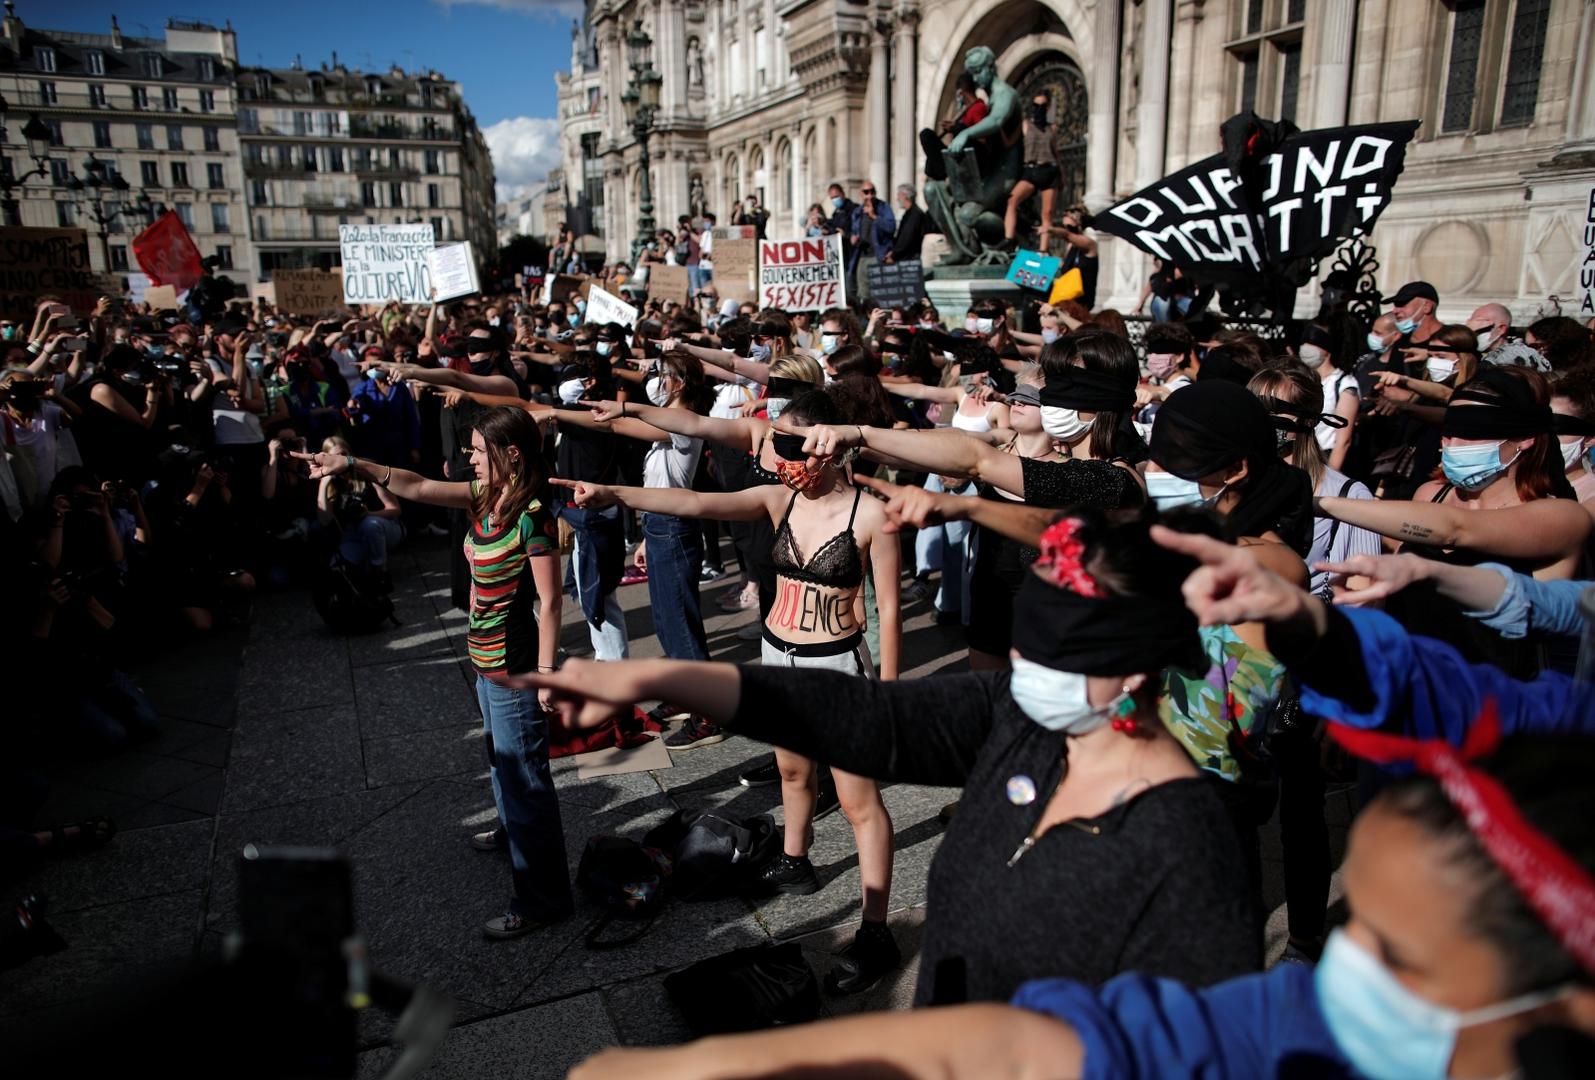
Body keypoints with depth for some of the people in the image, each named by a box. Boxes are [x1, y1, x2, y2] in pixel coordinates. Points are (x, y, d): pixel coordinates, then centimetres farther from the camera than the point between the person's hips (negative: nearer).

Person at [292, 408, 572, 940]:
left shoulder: (531, 515, -23)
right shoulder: (485, 495, 2)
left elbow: (550, 601, -22)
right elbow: (418, 486, 3)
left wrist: (545, 674, -21)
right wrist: (354, 466, -8)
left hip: (514, 669, -9)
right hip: (488, 661, 9)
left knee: (524, 776, 3)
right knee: (502, 758, 31)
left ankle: (542, 899, 18)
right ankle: (512, 830, 57)